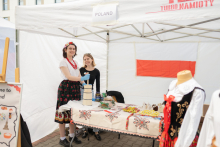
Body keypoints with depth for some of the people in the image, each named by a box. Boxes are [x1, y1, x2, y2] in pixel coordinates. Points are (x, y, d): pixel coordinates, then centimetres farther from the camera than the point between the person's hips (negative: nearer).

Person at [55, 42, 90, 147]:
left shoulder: (76, 63, 16)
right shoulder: (63, 62, -5)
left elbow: (79, 77, 13)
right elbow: (68, 76, -17)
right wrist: (82, 78, -30)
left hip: (75, 88, 7)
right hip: (65, 88, -7)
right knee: (64, 112, -3)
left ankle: (72, 135, 24)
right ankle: (62, 138, 9)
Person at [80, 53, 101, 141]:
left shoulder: (96, 71, 1)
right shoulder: (81, 70, 0)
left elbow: (98, 84, 4)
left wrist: (98, 94, 1)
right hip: (81, 91, 1)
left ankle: (96, 132, 10)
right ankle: (85, 130, 21)